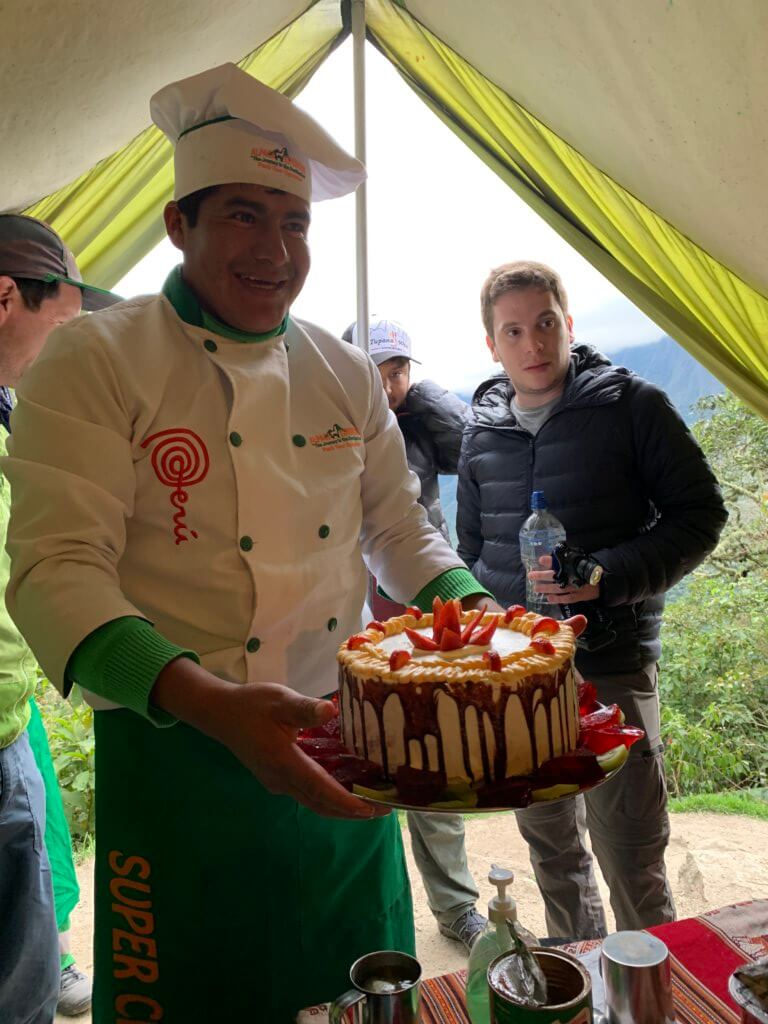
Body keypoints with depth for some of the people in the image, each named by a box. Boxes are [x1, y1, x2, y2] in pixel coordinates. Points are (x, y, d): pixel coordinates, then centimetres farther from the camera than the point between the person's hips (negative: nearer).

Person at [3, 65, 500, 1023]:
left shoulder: (346, 374, 6)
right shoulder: (94, 360, -10)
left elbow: (399, 530, 11)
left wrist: (475, 616, -7)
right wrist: (210, 704, -34)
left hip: (339, 751, 5)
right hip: (177, 760, -4)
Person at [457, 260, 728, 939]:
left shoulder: (632, 406, -5)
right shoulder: (482, 434, 8)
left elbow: (700, 514, -5)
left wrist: (607, 577, -19)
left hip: (613, 664, -4)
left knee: (631, 863, 3)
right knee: (551, 850, 19)